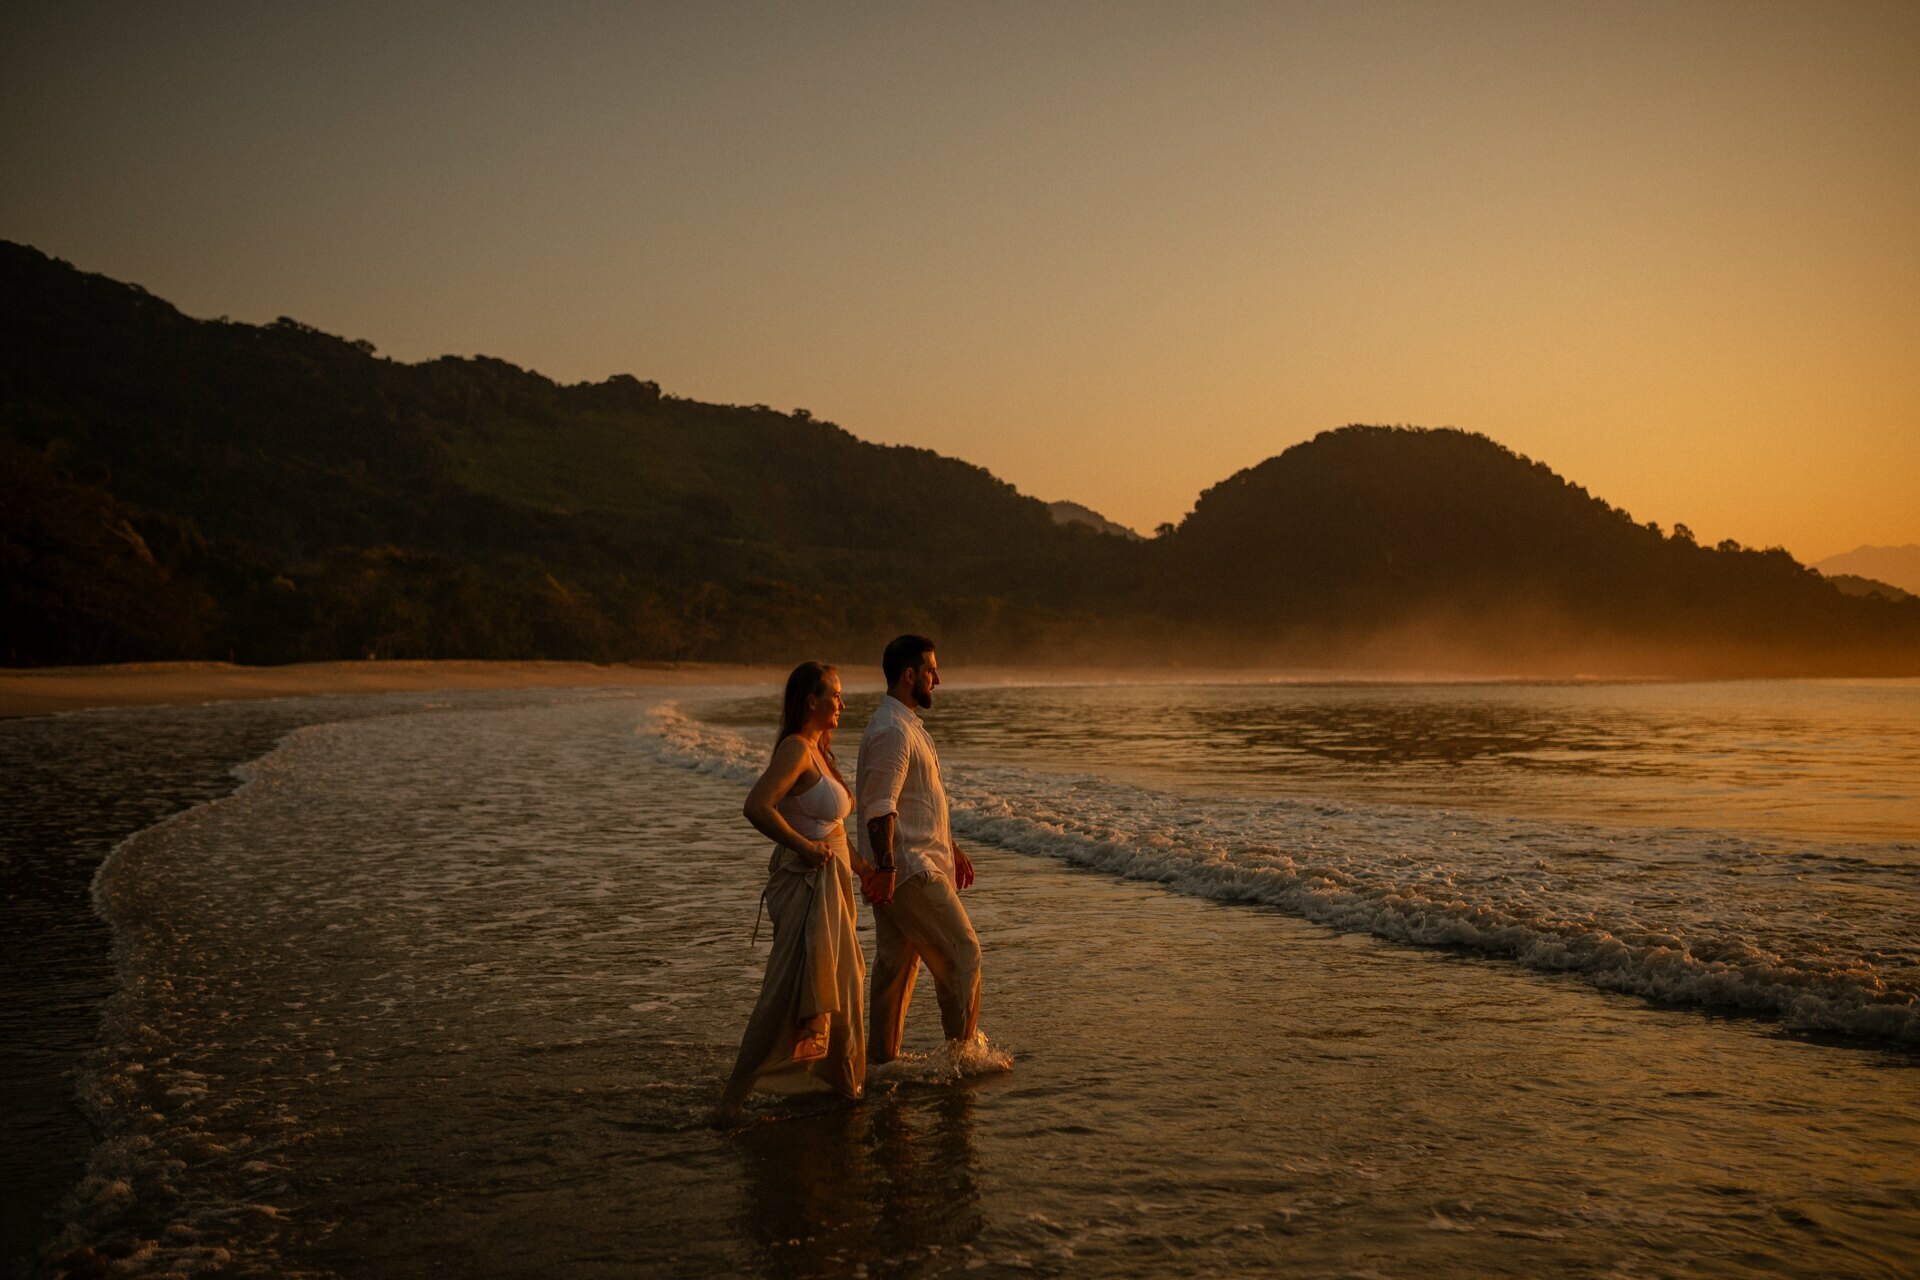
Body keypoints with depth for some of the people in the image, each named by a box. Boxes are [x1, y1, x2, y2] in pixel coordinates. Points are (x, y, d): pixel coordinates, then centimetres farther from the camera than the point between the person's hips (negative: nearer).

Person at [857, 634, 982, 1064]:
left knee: (896, 964, 12)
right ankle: (963, 1050, 6)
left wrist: (951, 848, 28)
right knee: (962, 952, -3)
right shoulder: (892, 731, -17)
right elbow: (879, 807, -24)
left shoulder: (909, 727, 17)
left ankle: (882, 1057, 18)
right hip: (909, 868, -10)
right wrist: (885, 867, -28)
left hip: (911, 866, 10)